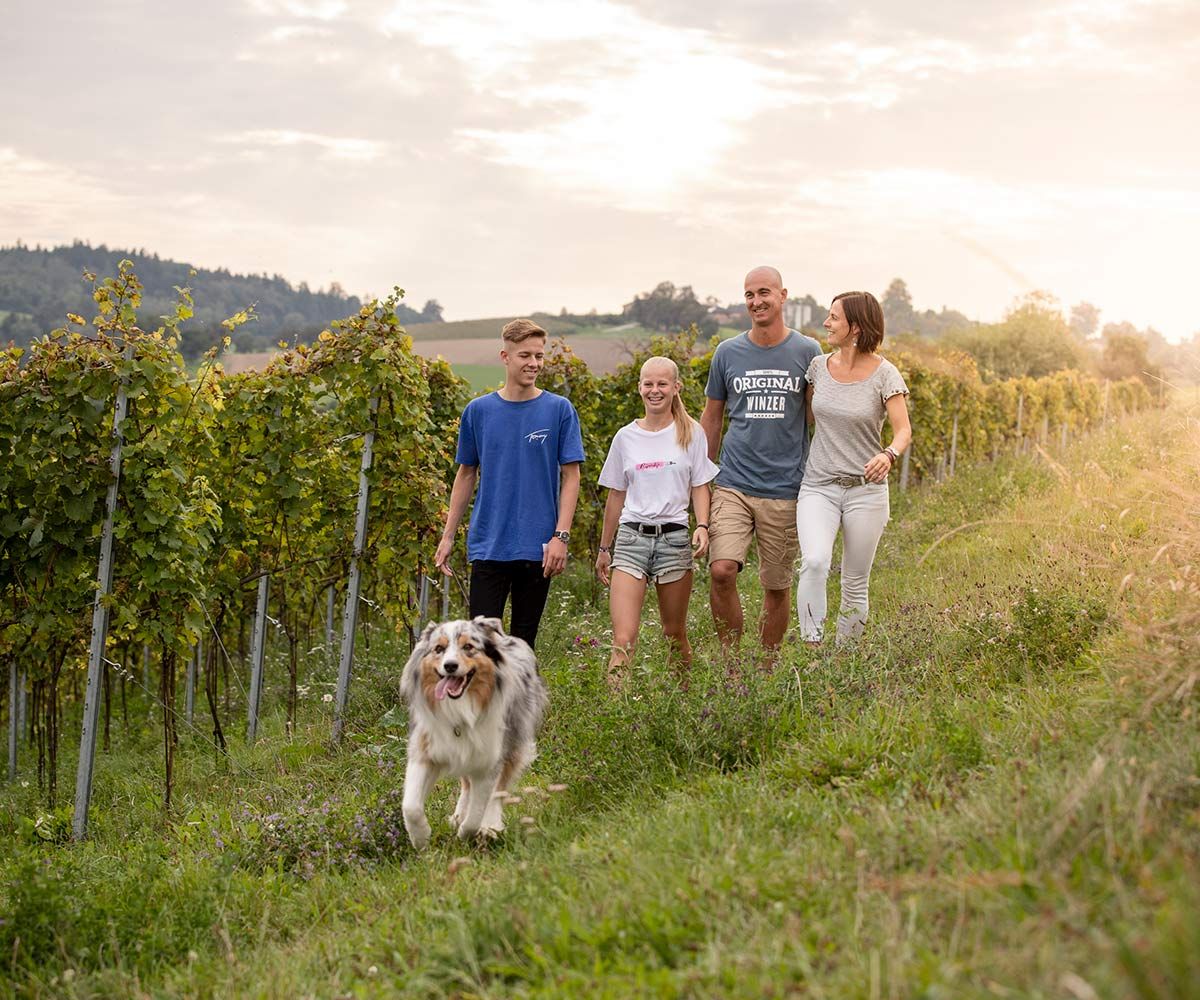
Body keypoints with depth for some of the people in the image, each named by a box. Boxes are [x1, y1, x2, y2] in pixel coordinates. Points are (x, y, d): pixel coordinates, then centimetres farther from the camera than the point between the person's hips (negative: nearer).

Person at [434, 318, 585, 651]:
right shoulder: (478, 411, 4)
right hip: (488, 545, 1)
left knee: (523, 642, 8)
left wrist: (561, 536, -10)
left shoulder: (559, 410, -1)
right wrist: (448, 536, 9)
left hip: (537, 548, -1)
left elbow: (571, 476, -1)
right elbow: (466, 474, 12)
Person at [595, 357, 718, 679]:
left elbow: (699, 486, 6)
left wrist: (702, 526, -12)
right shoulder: (626, 437, 8)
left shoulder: (691, 433, 4)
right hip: (631, 537, 0)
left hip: (673, 537, 0)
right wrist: (604, 548, 17)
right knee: (623, 641, -12)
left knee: (675, 634, 10)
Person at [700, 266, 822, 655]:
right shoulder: (727, 352, 6)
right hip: (733, 485, 1)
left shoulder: (807, 352, 2)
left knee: (777, 586, 6)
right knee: (721, 570, -17)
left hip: (786, 490, 0)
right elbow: (711, 416, 15)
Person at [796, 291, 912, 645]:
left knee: (855, 585, 5)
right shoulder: (819, 366, 4)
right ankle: (811, 647, -22)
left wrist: (889, 455, -34)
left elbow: (903, 430, -14)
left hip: (866, 489, -2)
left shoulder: (884, 374, -7)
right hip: (818, 486, 2)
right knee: (814, 562, -24)